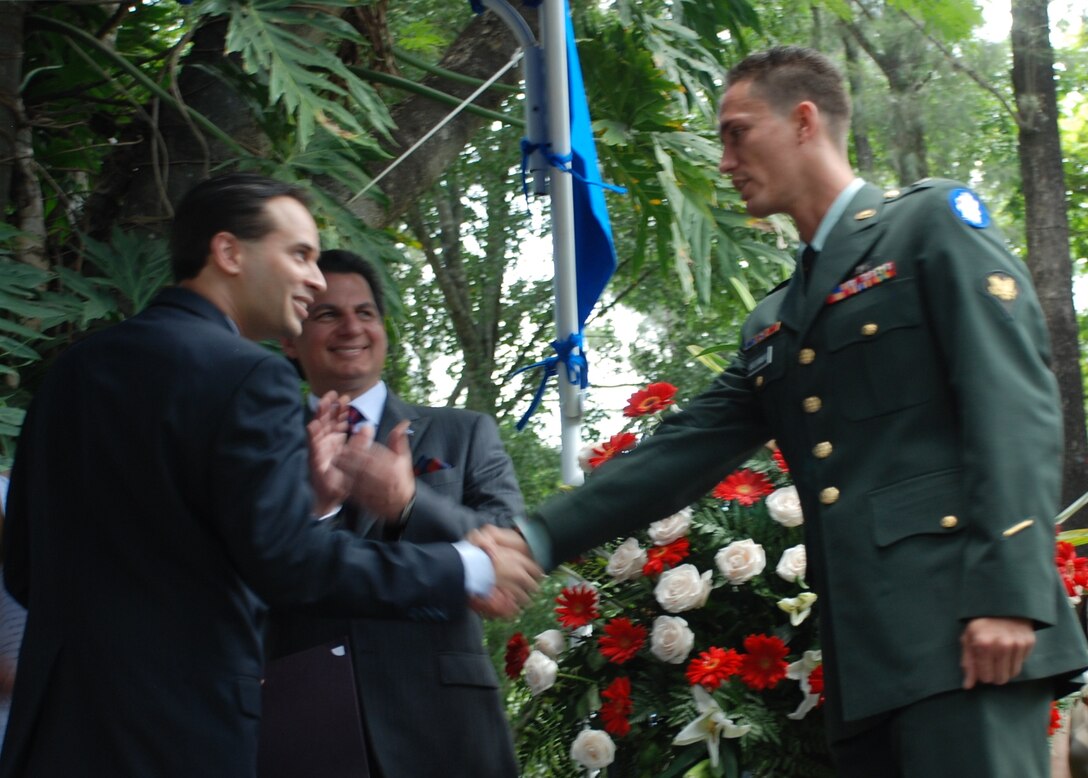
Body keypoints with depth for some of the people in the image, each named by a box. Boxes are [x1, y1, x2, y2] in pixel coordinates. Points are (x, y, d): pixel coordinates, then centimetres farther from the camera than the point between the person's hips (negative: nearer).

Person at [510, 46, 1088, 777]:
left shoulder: (937, 220, 3)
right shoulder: (773, 326, 24)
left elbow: (1015, 402, -7)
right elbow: (681, 453, 20)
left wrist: (1008, 592, -17)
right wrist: (536, 539, 10)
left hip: (958, 616, -7)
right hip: (863, 649, 7)